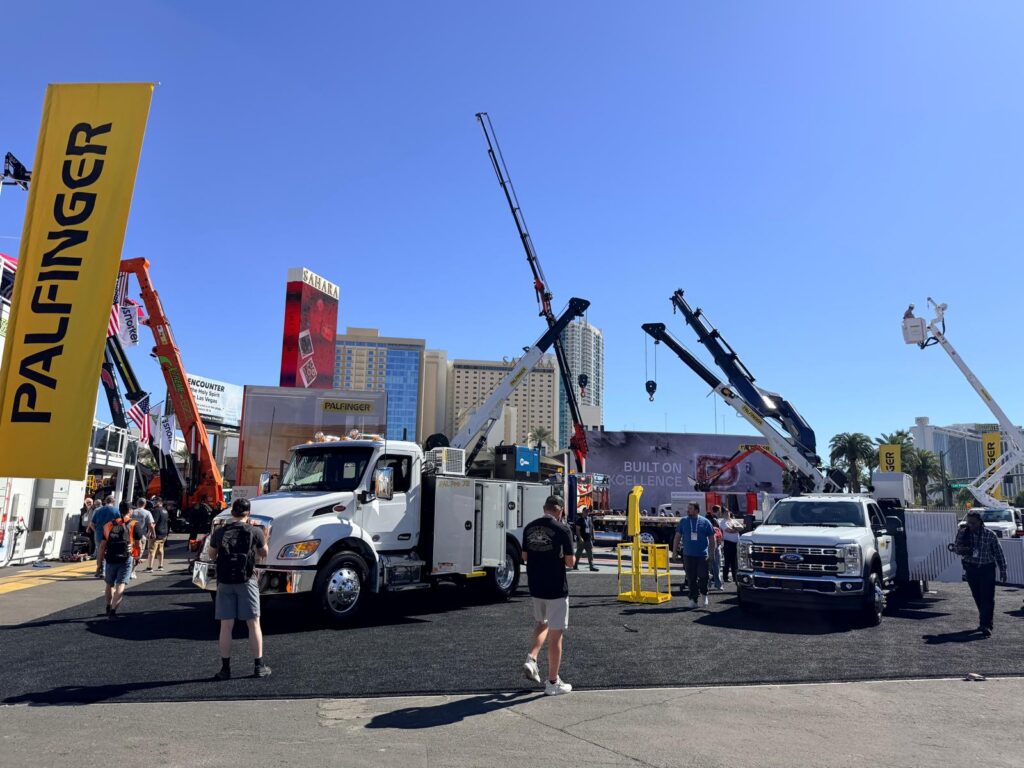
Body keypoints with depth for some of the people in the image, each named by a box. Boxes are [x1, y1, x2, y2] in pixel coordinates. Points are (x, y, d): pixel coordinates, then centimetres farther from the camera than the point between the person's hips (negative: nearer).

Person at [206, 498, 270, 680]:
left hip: (225, 583, 2)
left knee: (226, 626, 6)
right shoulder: (255, 531, -6)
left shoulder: (219, 533, 1)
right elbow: (264, 554, 7)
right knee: (253, 623, 5)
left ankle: (225, 668, 10)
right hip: (247, 581, -2)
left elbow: (211, 555, 16)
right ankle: (259, 666, 9)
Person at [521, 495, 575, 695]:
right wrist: (572, 557, 8)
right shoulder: (562, 529, -14)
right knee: (556, 634, 5)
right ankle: (553, 682, 12)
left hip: (535, 588, 5)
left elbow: (524, 556, 10)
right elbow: (570, 562, -13)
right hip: (556, 589, -5)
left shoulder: (529, 528, 3)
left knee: (542, 624, 27)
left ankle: (531, 658, 8)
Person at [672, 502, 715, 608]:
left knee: (703, 576, -1)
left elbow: (712, 538, 6)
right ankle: (693, 599, 10)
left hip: (702, 555, -1)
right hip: (688, 555, 1)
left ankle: (704, 594, 25)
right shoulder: (683, 521, 6)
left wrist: (711, 553, 0)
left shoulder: (705, 522, 2)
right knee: (691, 578, 2)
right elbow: (677, 537, 8)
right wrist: (674, 551, 3)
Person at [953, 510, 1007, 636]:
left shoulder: (990, 535, -7)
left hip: (987, 569, -3)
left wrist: (1003, 571, 0)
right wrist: (963, 550, -20)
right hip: (971, 569, 3)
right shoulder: (963, 533, -1)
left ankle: (986, 625, -7)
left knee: (988, 598, -7)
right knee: (977, 597, 11)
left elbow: (999, 553, 0)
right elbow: (957, 548, 4)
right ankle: (985, 621, 26)